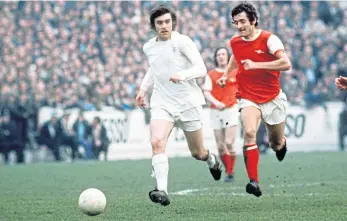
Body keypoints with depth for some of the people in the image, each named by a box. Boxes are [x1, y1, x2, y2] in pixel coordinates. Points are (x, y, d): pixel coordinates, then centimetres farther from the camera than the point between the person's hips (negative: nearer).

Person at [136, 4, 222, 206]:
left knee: (197, 153, 10)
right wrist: (143, 89, 18)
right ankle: (162, 191, -31)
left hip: (188, 102, -3)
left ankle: (212, 160, 48)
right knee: (157, 142, -24)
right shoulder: (149, 47, 6)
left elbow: (201, 69, -17)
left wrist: (182, 75, -34)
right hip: (162, 104, 3)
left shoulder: (183, 42, -11)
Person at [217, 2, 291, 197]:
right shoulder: (235, 42, 1)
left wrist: (256, 65, -32)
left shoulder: (269, 39, -16)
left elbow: (286, 64, -29)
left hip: (273, 99, -2)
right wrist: (226, 74, 15)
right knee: (249, 132, -27)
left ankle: (282, 143, 53)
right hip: (249, 99, 2)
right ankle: (254, 182, -31)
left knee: (276, 144, 12)